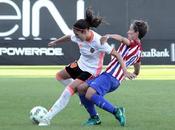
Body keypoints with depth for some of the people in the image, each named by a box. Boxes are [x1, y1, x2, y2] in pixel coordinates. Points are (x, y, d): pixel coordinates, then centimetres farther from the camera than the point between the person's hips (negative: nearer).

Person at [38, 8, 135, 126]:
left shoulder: (98, 41, -32)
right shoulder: (79, 37, -13)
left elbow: (117, 54, -28)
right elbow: (68, 37, 12)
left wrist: (125, 70, -36)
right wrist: (55, 42, 28)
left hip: (91, 71, -8)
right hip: (80, 64, 8)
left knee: (70, 88, -22)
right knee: (59, 76, 22)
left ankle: (48, 118, -19)